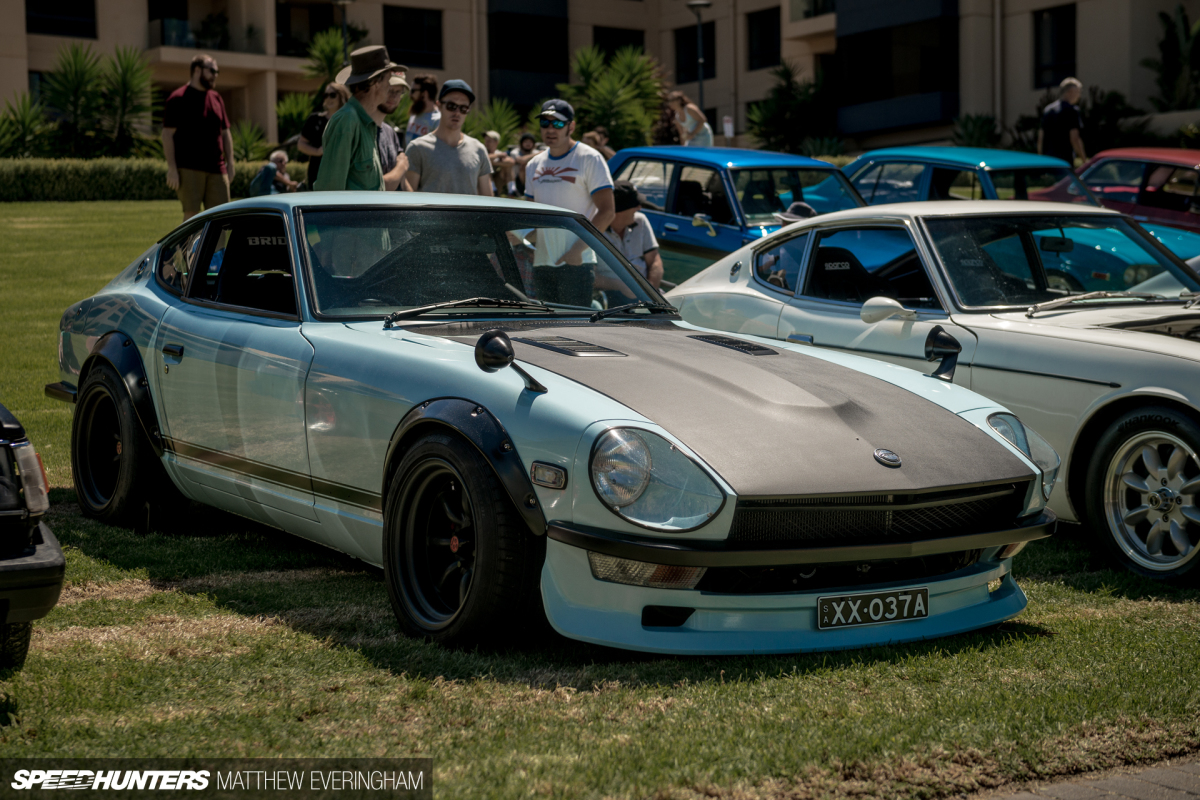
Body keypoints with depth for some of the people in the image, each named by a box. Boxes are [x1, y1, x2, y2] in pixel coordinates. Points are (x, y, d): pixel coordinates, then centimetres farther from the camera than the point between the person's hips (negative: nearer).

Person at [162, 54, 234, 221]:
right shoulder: (178, 99, -2)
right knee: (192, 214, -7)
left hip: (216, 169, 6)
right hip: (188, 168, -6)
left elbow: (225, 132, 22)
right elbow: (167, 135, -6)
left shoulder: (216, 99, 18)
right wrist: (172, 168, -13)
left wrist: (230, 162, 12)